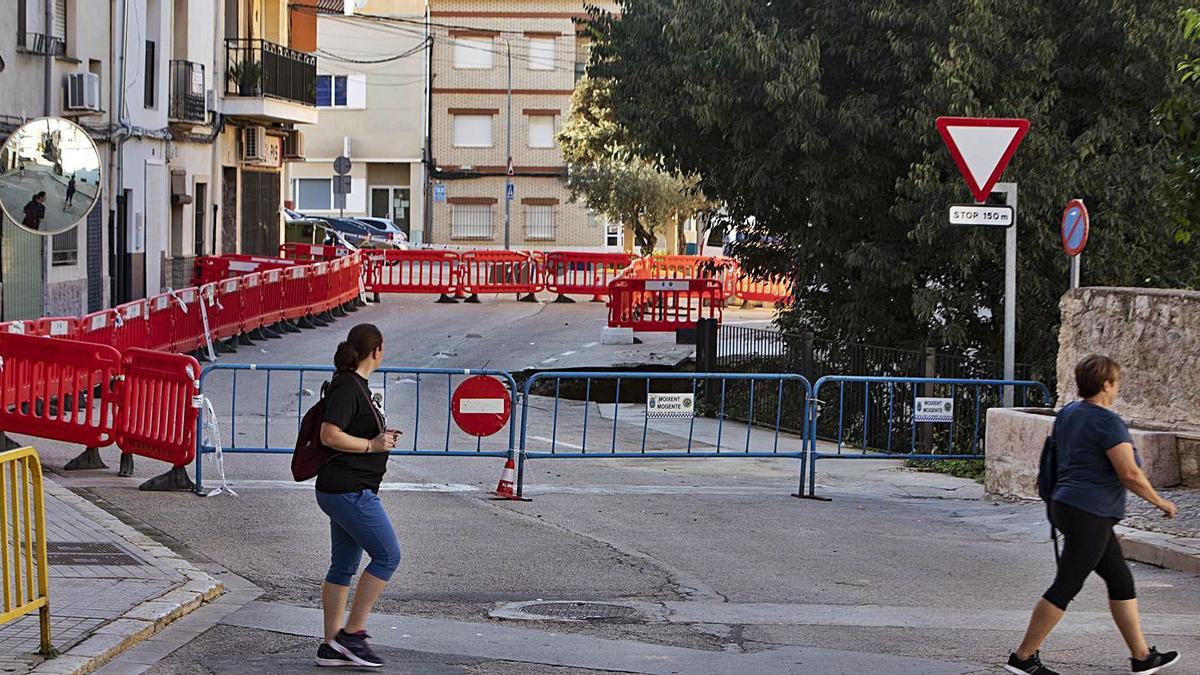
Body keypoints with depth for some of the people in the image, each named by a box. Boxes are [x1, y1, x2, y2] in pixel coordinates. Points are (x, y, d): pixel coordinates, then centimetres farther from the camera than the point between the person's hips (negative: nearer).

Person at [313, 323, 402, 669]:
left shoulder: (355, 385, 15)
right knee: (387, 555, -7)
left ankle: (332, 646, 14)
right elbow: (330, 435, -23)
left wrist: (381, 438, 14)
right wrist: (373, 445, -15)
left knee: (343, 566, 11)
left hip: (346, 491, 10)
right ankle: (352, 633, -4)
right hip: (349, 490, -10)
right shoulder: (348, 386, -15)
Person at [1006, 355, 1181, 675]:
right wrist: (1159, 502, -8)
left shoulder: (1067, 414, 10)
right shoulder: (1107, 422, -17)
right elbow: (1130, 474, -21)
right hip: (1089, 514, -10)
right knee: (1066, 587, -5)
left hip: (1066, 505, 10)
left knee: (1121, 581, 14)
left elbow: (1057, 458, 20)